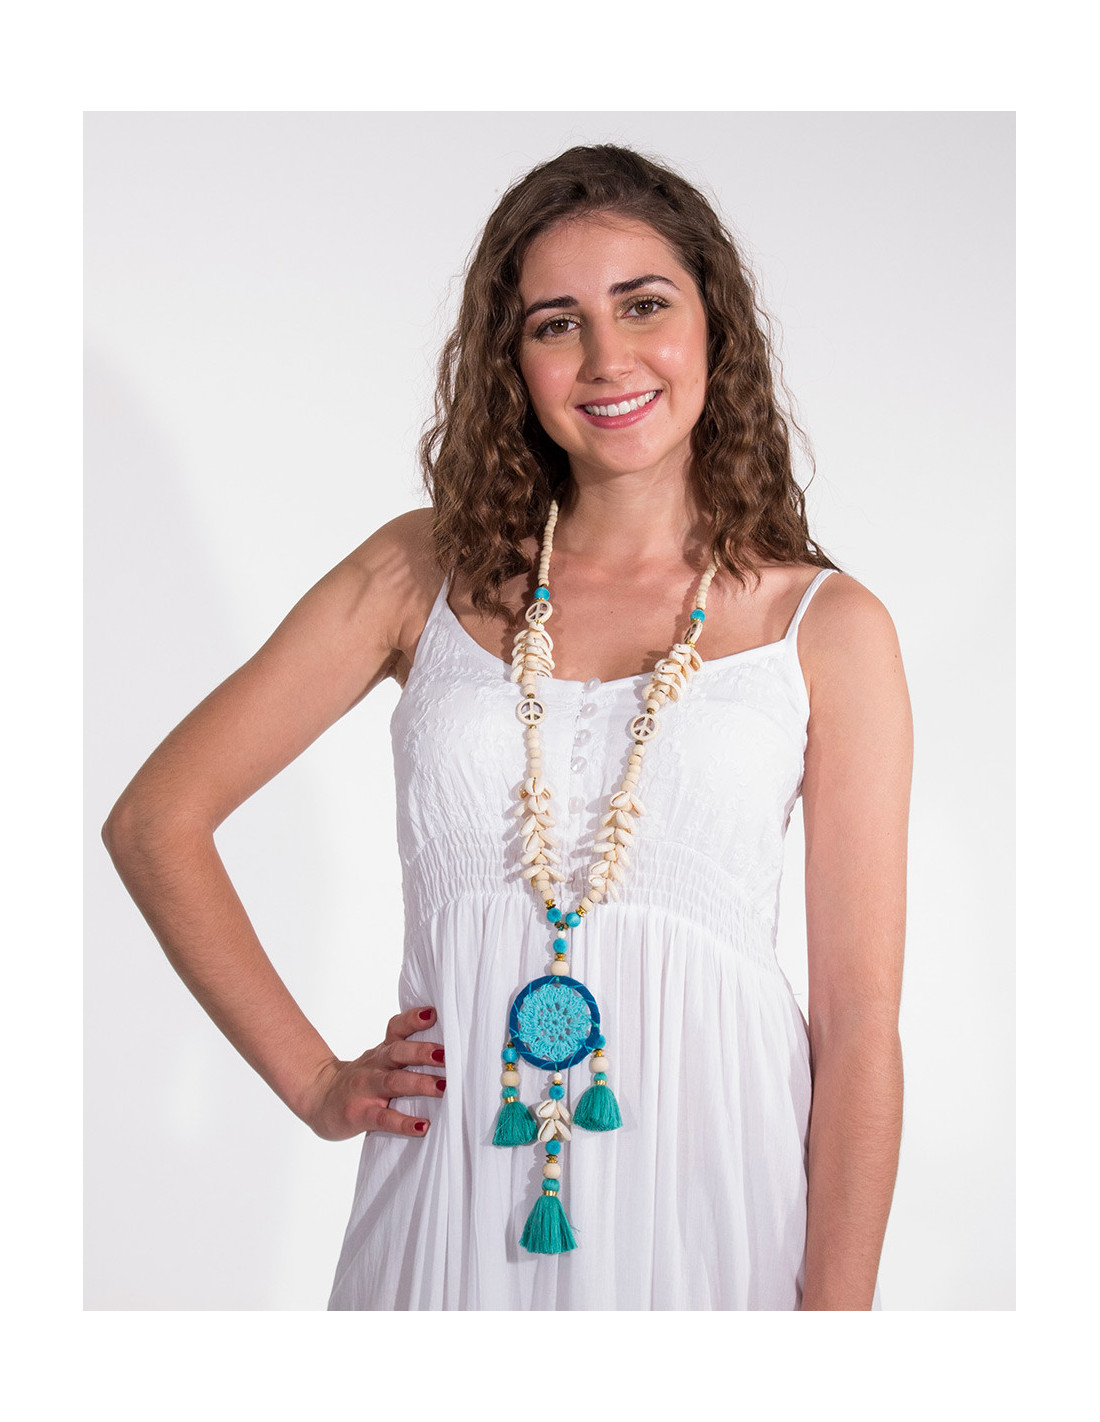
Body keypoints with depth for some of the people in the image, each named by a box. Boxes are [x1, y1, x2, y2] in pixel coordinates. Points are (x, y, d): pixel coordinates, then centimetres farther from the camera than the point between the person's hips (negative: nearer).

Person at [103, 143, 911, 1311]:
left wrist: (837, 1307, -11)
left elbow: (860, 1022, -4)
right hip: (456, 1187, 2)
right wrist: (313, 1081, 3)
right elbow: (154, 821, 6)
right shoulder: (425, 572, 4)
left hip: (709, 1181, -1)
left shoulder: (828, 628, -1)